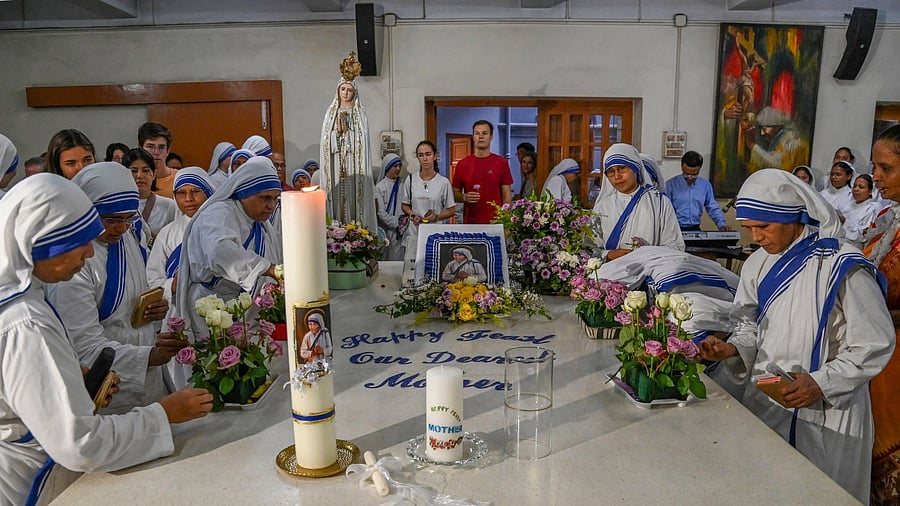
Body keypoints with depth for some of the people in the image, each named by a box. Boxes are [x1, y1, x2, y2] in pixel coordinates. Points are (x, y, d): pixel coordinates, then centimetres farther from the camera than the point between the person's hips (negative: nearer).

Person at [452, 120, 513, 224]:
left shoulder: (501, 163, 2)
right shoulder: (462, 164, 5)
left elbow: (507, 196, 3)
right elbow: (455, 193, 10)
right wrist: (465, 197, -11)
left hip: (495, 222, -1)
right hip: (470, 222, 1)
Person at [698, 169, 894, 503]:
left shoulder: (842, 268, -17)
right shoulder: (758, 264, 3)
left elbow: (874, 346, -14)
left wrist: (821, 383, -24)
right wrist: (733, 349, -10)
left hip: (826, 416, -5)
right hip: (763, 404, 5)